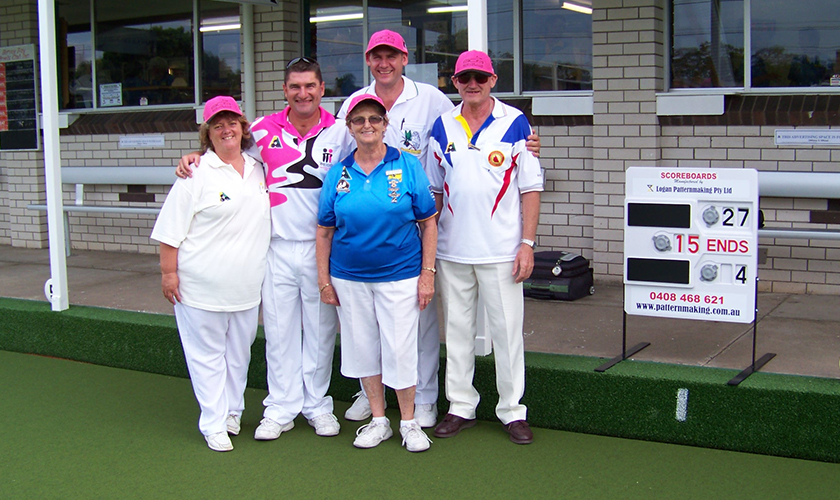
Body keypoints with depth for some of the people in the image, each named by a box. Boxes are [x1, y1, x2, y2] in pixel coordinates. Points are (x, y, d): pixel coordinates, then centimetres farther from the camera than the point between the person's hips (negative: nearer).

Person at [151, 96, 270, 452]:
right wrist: (169, 272, -12)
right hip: (202, 286, -5)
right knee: (208, 353, 2)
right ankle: (214, 425, 11)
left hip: (247, 285, 5)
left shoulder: (257, 170, 10)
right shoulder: (196, 174, -8)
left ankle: (232, 412, 31)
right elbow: (171, 229, -8)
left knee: (239, 352, 15)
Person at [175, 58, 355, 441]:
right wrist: (195, 158, -4)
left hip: (321, 247, -1)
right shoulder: (264, 129, 2)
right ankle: (281, 408, 20)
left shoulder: (340, 133, 0)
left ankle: (317, 404, 24)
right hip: (277, 247, 1)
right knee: (279, 329, 7)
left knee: (320, 328, 9)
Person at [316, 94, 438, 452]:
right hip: (349, 278, 3)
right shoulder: (338, 174, 3)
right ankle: (378, 420, 26)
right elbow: (325, 231, 7)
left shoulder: (408, 167, -3)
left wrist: (427, 274, -6)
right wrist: (324, 279, 4)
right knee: (363, 348, 10)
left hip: (399, 276, -3)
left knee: (400, 349, 0)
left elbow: (428, 223, -1)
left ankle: (408, 423, 18)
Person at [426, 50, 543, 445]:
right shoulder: (442, 127, 7)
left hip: (501, 250, -3)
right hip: (451, 250, 3)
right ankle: (461, 407, 22)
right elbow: (433, 189, 13)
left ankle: (512, 410, 13)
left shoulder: (515, 123, -2)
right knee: (457, 330, 10)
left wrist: (527, 243, -9)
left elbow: (530, 187, -2)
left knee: (507, 330, 2)